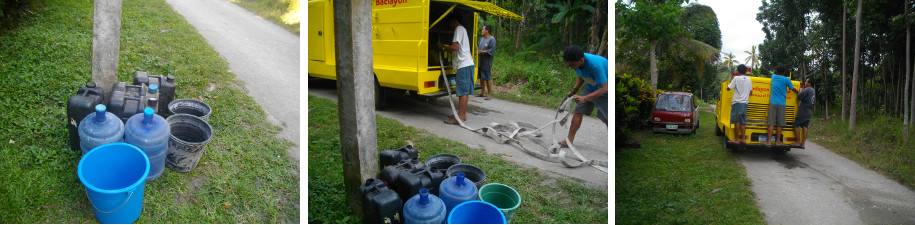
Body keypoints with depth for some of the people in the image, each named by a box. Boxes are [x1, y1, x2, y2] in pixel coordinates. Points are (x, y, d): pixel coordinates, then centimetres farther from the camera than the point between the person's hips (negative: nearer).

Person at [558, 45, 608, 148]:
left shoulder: (595, 65, -38)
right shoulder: (576, 61, -15)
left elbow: (604, 89, -35)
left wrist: (584, 98, -41)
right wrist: (573, 91, -5)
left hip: (605, 89, -7)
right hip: (591, 87, 7)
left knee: (607, 119, -6)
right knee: (578, 111, 0)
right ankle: (569, 141, 6)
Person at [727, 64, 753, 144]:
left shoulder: (736, 78, -8)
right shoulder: (749, 80, 10)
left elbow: (728, 88, -9)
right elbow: (751, 91, 17)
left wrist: (731, 82, 9)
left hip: (737, 102, -6)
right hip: (745, 103, 6)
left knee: (736, 122, -4)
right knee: (743, 122, 10)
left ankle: (736, 139, -2)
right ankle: (743, 139, 9)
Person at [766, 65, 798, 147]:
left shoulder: (773, 76, 10)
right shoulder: (786, 80, 2)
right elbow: (793, 89, 15)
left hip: (773, 103, 2)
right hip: (781, 104, -2)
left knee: (771, 123, -2)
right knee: (780, 124, 5)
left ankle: (769, 141, -7)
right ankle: (778, 141, 8)